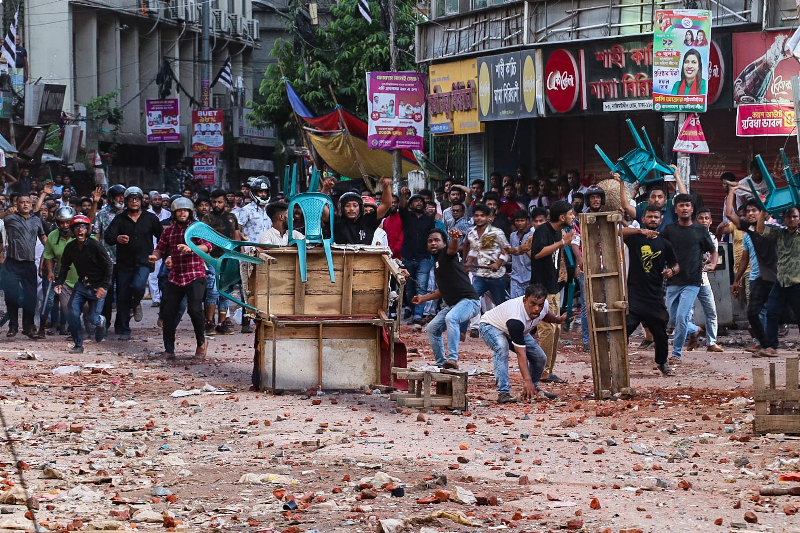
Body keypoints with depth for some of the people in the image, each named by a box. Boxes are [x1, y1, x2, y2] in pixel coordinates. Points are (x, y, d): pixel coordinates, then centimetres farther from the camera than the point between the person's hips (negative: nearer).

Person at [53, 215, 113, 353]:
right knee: (73, 312, -14)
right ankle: (78, 345, -2)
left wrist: (104, 287, -13)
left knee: (92, 318, -7)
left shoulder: (95, 246, -15)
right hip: (81, 284, 4)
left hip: (97, 287, -4)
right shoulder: (70, 247, 0)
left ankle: (101, 322, 32)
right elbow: (65, 266, 13)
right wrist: (59, 283, -2)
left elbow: (109, 266, -9)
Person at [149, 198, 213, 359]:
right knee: (168, 313, -1)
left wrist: (191, 248, -31)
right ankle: (169, 349, 8)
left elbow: (207, 246, -13)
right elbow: (160, 248, 15)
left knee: (194, 310, -16)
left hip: (195, 277, -4)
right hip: (174, 277, 4)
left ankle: (201, 342, 8)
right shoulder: (168, 231, 14)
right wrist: (155, 256, -9)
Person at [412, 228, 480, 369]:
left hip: (468, 301, -11)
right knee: (432, 328, 13)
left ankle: (453, 359, -40)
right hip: (451, 304, 11)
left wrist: (455, 239, -57)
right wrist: (424, 298, 41)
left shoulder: (446, 254, -5)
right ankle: (441, 363, 22)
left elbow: (452, 248, -33)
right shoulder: (436, 262, 21)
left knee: (451, 318, -36)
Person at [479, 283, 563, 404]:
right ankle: (503, 393, -37)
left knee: (540, 358, -1)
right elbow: (521, 353, -44)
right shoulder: (516, 319, -46)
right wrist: (527, 380, -48)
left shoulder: (543, 305, -23)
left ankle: (533, 390, 25)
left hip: (518, 331, 7)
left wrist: (559, 320, -14)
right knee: (501, 348, -39)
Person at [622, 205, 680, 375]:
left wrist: (672, 271, -5)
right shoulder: (635, 238, 1)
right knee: (624, 329, -10)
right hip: (634, 293, -3)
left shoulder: (664, 244, 9)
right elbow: (620, 232, -20)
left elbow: (676, 265, 19)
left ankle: (662, 362, 30)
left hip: (655, 296, 3)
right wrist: (641, 231, -35)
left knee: (660, 332, 9)